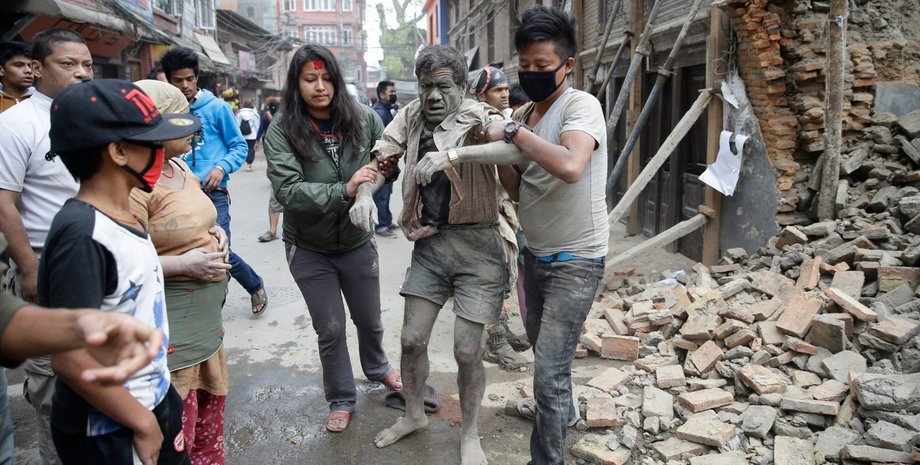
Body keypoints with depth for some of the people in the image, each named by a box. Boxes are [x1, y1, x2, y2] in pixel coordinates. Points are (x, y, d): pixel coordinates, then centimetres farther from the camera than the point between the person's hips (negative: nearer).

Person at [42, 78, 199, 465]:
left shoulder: (124, 215, 2)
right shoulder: (82, 235, -24)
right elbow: (71, 358, -26)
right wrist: (142, 423, -15)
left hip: (156, 399, 8)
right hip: (108, 432, -8)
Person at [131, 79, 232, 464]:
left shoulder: (179, 167, 10)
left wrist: (214, 235, 7)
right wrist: (184, 264, -23)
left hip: (205, 314, 10)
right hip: (168, 322, -9)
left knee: (211, 402, 22)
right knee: (177, 423, 0)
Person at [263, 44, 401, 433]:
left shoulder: (363, 119, -11)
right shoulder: (282, 131, -16)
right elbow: (287, 190, -25)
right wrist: (344, 190, -34)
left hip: (357, 241, 2)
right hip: (309, 248, -2)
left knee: (369, 319, 20)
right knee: (330, 330, 12)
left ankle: (377, 368, 51)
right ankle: (341, 400, 34)